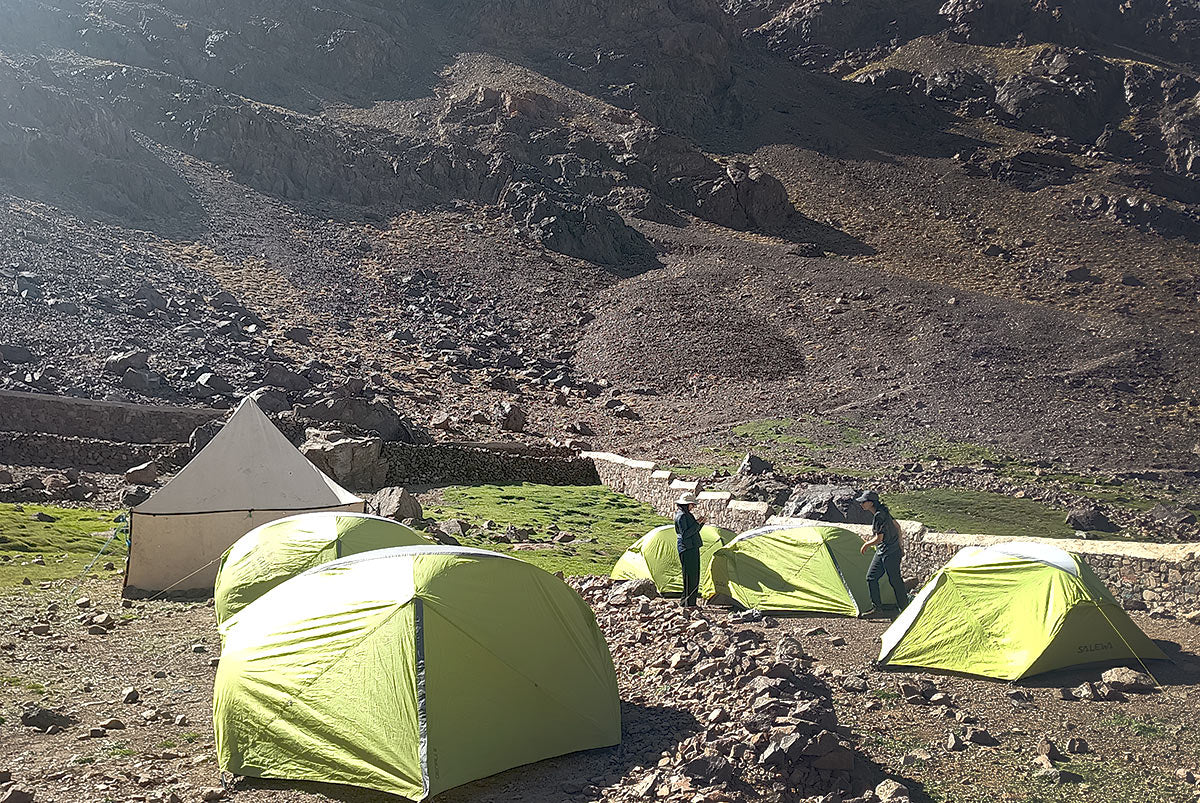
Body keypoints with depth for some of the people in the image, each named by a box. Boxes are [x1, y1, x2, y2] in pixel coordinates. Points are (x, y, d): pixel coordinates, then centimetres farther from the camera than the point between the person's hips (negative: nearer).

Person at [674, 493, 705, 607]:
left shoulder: (687, 515, 18)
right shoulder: (681, 516, -13)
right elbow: (685, 534, -21)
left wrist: (700, 523, 8)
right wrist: (697, 523, -19)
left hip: (693, 548, 10)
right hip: (687, 549, -10)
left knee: (694, 577, 12)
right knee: (689, 576, -8)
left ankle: (692, 603, 18)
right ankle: (687, 603, -5)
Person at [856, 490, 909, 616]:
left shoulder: (879, 516, -23)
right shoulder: (883, 511, 7)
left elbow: (879, 539, -23)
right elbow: (897, 527, 15)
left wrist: (866, 544, -5)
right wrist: (899, 546, 21)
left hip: (890, 553, -10)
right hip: (881, 553, 10)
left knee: (895, 580, 1)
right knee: (871, 577, 9)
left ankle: (904, 608, 14)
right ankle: (877, 606, 16)